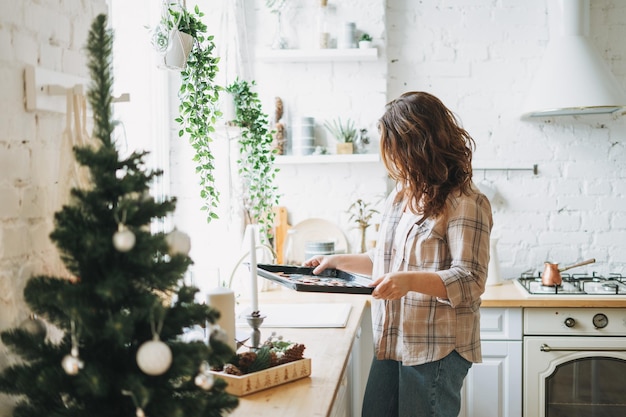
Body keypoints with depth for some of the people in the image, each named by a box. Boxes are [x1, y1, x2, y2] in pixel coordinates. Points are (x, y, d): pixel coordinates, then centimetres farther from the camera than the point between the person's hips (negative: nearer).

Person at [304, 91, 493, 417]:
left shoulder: (465, 203, -14)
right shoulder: (401, 195, 12)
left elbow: (470, 282, -20)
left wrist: (411, 281, -32)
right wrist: (338, 261, 16)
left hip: (436, 350, -8)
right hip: (391, 344, 8)